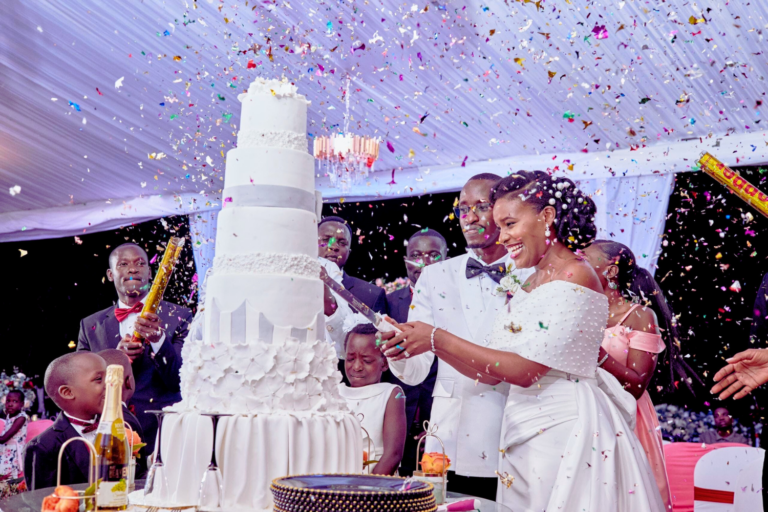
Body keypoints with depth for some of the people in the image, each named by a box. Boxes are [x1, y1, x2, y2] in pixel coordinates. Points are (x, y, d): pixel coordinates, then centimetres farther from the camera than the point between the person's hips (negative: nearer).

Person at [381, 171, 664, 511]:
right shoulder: (529, 284, 13)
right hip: (524, 432, 8)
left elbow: (526, 370, -19)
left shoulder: (575, 278, -12)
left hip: (565, 432, -8)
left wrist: (439, 339, -17)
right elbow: (491, 373, 9)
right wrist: (429, 343, -4)